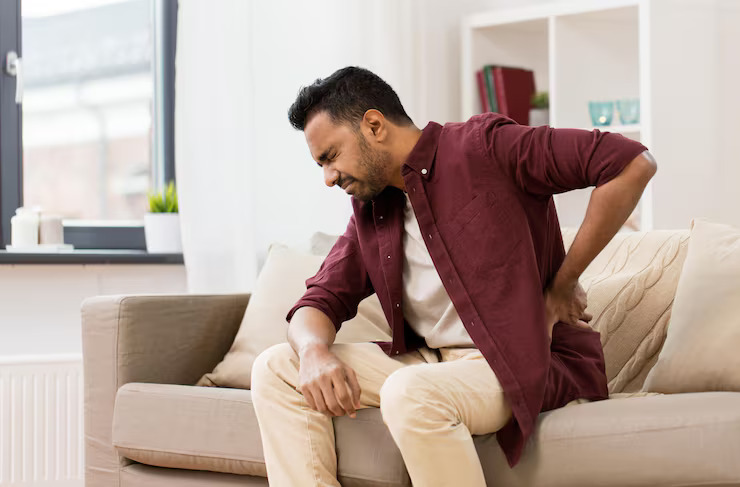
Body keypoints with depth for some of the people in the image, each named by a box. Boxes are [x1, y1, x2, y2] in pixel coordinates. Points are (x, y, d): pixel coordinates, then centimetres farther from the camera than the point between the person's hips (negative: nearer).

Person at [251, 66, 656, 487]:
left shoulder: (482, 147, -10)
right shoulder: (370, 210, 14)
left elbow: (633, 162, -18)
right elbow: (321, 301, 13)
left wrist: (563, 286, -12)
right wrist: (314, 352, -14)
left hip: (528, 362, -8)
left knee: (410, 393, -37)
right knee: (277, 369, -2)